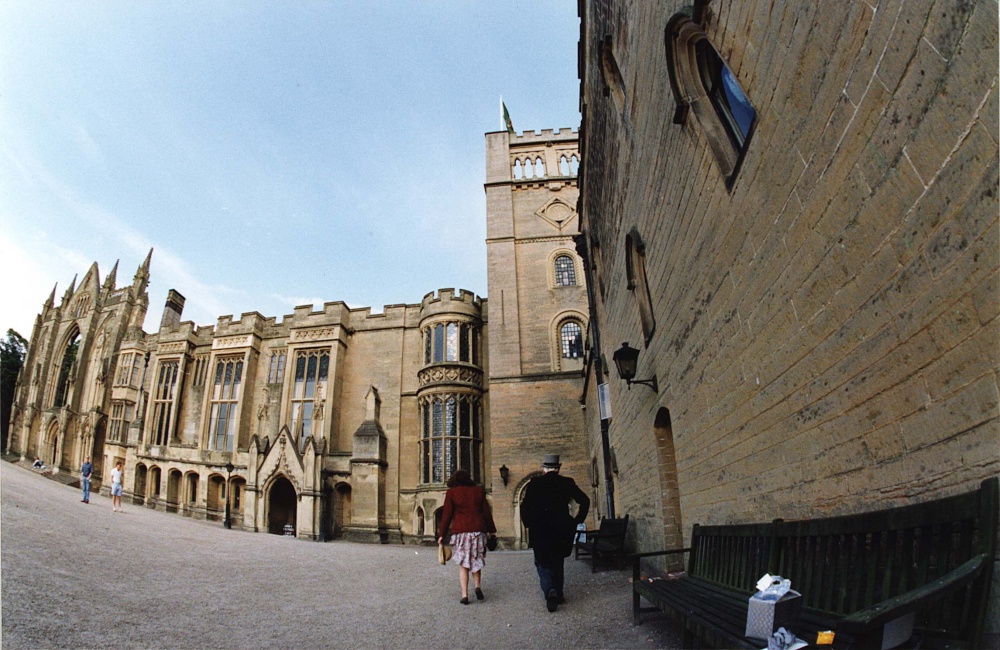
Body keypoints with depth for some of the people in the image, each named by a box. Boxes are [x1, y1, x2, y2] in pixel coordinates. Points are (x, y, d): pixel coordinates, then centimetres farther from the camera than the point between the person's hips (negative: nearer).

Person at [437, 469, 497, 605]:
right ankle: (478, 586, 2)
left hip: (460, 531, -2)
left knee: (463, 564, 6)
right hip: (478, 530, 2)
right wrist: (491, 530, 17)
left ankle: (464, 595, 1)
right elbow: (486, 512, 10)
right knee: (476, 561, 17)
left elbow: (447, 514, 0)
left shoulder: (451, 492, 2)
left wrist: (442, 534, 5)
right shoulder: (478, 490, 8)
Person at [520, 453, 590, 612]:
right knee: (557, 562, 20)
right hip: (562, 530, 2)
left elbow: (525, 506, -10)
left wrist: (529, 524, 4)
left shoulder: (534, 483, -5)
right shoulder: (567, 483, 1)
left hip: (539, 530, -2)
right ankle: (558, 595, 23)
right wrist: (577, 520, 9)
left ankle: (550, 590, -16)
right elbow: (585, 501, 0)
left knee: (542, 563, 7)